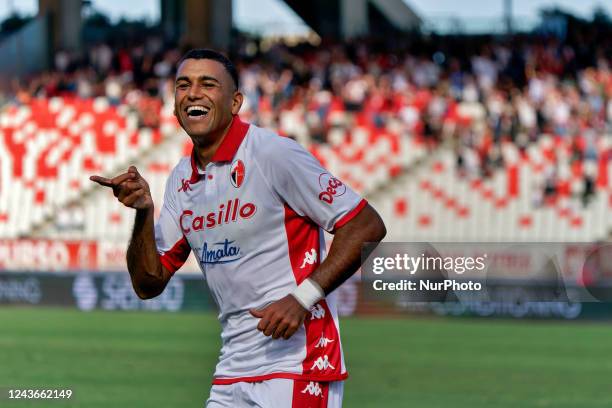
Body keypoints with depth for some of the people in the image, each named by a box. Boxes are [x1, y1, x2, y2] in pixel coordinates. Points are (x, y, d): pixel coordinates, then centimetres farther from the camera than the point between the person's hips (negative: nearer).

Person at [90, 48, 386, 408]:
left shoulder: (273, 154, -11)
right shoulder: (183, 179, 11)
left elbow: (367, 226, -13)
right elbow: (149, 284, 11)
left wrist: (302, 299, -20)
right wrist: (143, 213, -6)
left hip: (297, 367, -7)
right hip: (232, 374, 7)